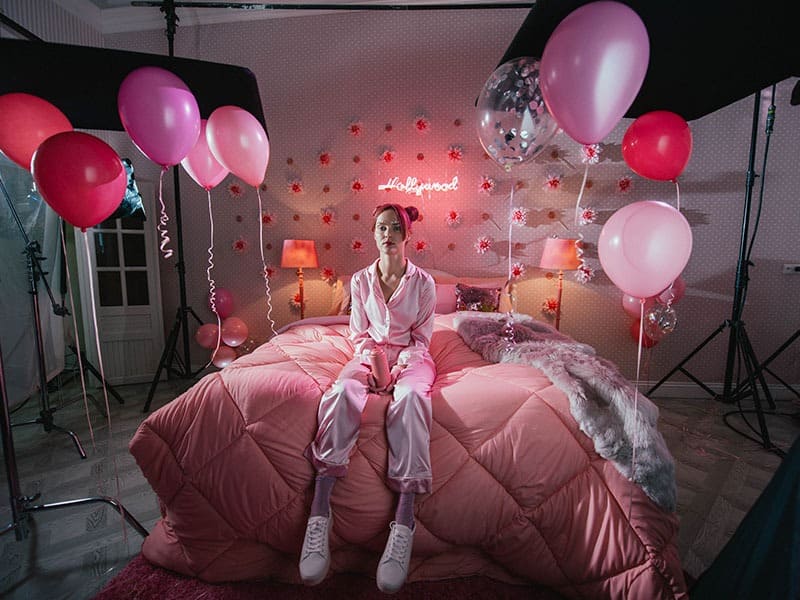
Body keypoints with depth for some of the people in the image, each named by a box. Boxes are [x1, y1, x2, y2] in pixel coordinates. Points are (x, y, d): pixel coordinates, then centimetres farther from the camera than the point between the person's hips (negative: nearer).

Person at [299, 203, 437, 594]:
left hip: (410, 357, -1)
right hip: (371, 353, 2)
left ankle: (404, 520, -40)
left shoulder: (423, 281, 0)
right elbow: (359, 334, 8)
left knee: (410, 396, -39)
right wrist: (372, 361, -13)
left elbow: (422, 338, 0)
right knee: (342, 391, -34)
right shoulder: (361, 280, 7)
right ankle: (319, 513, -36)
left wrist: (399, 365, -18)